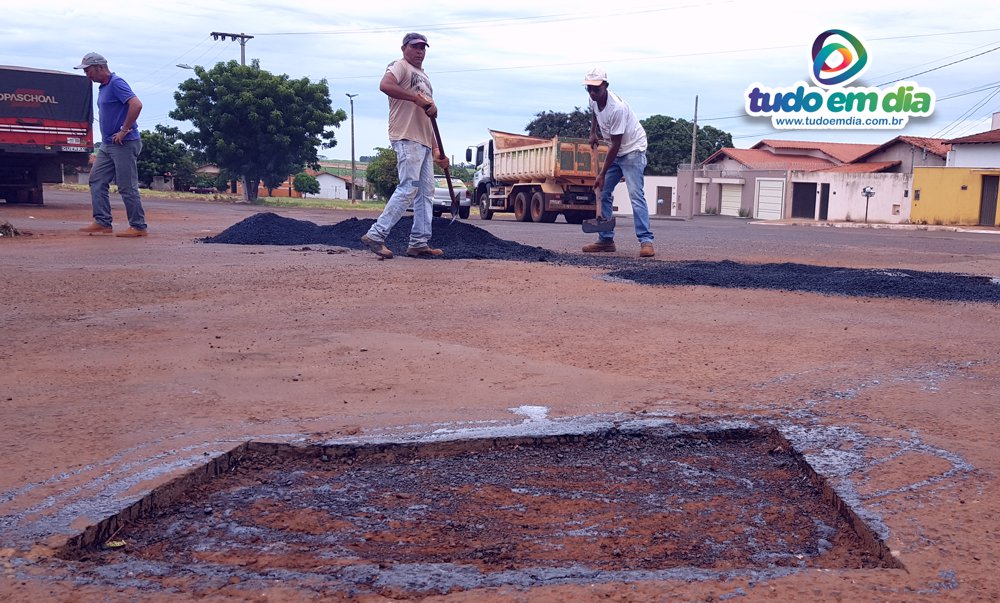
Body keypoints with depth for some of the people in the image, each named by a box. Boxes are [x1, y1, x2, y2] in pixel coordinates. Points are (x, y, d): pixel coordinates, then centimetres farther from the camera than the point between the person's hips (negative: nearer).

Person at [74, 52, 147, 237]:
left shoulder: (116, 83, -13)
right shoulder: (103, 87, 17)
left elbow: (136, 105, -27)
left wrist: (124, 131, -23)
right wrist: (109, 135, 17)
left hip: (124, 145, -10)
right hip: (107, 145, 10)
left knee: (127, 186, -6)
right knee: (97, 180, 8)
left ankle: (138, 227, 1)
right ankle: (103, 223, 10)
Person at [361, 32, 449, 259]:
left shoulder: (424, 77, 26)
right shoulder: (400, 66, 0)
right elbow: (385, 85, -24)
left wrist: (435, 149, 18)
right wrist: (417, 98, -25)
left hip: (425, 141, 9)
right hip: (406, 138, -9)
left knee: (426, 192, 7)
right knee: (409, 188, -16)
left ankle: (419, 243, 10)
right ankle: (375, 235, -14)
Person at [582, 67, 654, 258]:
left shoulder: (617, 108, -31)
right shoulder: (594, 99, -6)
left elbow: (615, 145, -27)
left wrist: (602, 174, -23)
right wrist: (593, 132, 9)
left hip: (633, 149, -9)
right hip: (616, 151, 9)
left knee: (636, 194, -20)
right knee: (603, 193, 6)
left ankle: (646, 241, -22)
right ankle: (606, 240, 12)